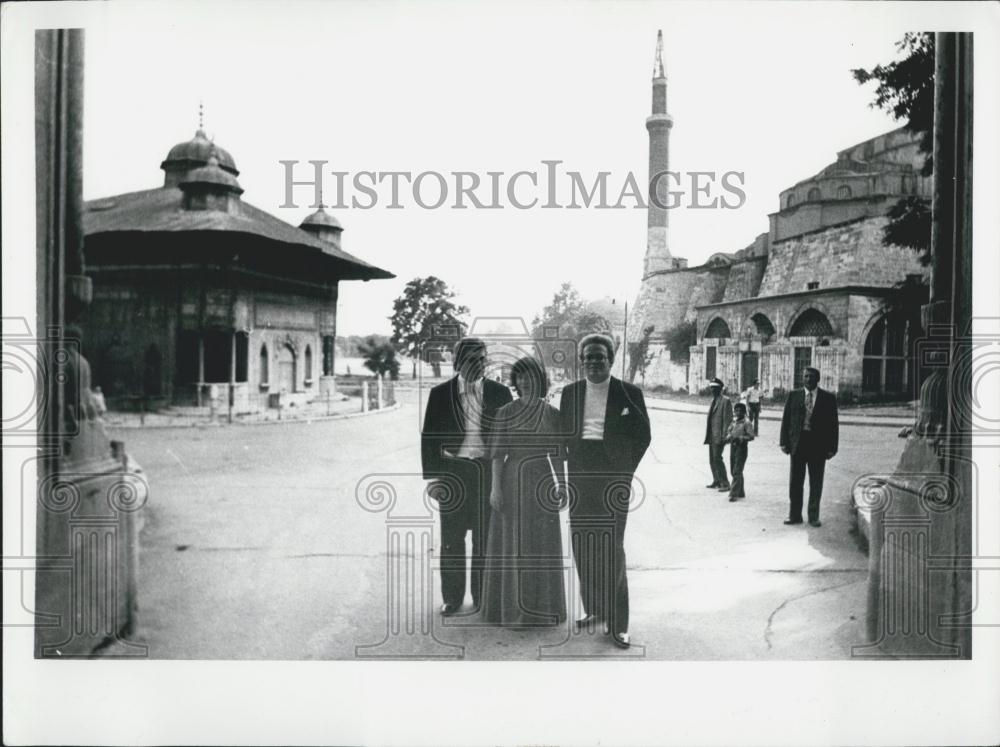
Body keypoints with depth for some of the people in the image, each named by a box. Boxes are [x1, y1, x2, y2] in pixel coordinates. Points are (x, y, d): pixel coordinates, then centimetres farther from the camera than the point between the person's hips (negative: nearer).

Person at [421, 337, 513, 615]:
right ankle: (452, 597, 19)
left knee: (486, 538, 7)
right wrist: (432, 477, -3)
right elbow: (429, 437, 3)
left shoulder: (500, 393, 3)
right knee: (451, 539, 6)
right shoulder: (440, 393, 2)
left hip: (488, 471, 0)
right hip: (453, 471, 0)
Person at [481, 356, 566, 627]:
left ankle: (541, 605, 24)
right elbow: (499, 452, -6)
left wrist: (561, 486, 5)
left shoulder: (552, 414, 5)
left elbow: (557, 454, 8)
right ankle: (512, 607, 14)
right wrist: (496, 487, -11)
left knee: (543, 546, 9)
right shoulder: (506, 413, -4)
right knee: (513, 544, 2)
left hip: (543, 483, 3)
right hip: (514, 482, -3)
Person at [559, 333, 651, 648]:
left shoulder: (629, 393, 2)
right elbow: (563, 432, 12)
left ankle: (617, 623, 2)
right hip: (579, 477, 4)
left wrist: (625, 469, 0)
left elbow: (643, 435, 3)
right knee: (583, 547, 8)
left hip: (613, 477, -3)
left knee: (611, 548, -6)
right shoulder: (570, 392, 10)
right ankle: (593, 609, 23)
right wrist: (571, 463, 3)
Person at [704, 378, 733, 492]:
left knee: (717, 458, -13)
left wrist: (723, 436, -19)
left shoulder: (725, 401, -9)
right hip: (711, 435, 9)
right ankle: (716, 481, 23)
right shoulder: (713, 401, 17)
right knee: (712, 460, 12)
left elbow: (728, 419, -14)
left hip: (719, 436, -9)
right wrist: (707, 435, 16)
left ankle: (725, 484, -7)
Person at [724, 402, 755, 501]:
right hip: (732, 447, 7)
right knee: (733, 471, 12)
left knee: (737, 472, -10)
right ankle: (741, 493, 24)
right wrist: (728, 438, -4)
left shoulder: (747, 423, -8)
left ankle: (734, 494, -10)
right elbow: (728, 433, 18)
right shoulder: (733, 423, 12)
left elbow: (751, 436, -14)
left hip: (741, 448, -7)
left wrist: (740, 438, -26)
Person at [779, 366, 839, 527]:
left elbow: (833, 423, 2)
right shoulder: (794, 395, 6)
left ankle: (814, 517, 15)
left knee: (816, 483, 6)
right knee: (795, 482, 6)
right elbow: (786, 419, 5)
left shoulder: (828, 398, 2)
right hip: (798, 443, 1)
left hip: (819, 444, -1)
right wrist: (784, 441, -2)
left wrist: (832, 447, -5)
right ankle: (795, 515, 15)